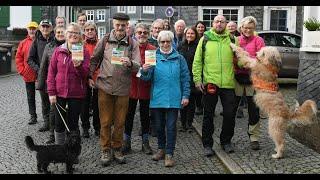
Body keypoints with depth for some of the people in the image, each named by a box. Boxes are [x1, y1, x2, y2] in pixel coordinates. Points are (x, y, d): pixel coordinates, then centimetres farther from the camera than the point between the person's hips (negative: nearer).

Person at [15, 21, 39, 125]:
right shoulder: (23, 43, 5)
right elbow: (18, 57, 7)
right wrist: (22, 70, -2)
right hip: (28, 75, 4)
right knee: (30, 97, 11)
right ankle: (33, 116, 21)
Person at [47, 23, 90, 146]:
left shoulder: (84, 52, 0)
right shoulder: (58, 51, 3)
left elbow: (85, 74, -6)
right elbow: (51, 72, 2)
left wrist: (78, 66, -27)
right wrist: (51, 92, -4)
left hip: (76, 94, -1)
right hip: (59, 93, 1)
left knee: (73, 124, 7)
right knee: (59, 123, 8)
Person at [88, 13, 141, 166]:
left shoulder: (132, 44, 1)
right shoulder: (105, 40, 2)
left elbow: (137, 66, -7)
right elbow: (94, 60, 13)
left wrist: (130, 63, -28)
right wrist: (89, 77, 7)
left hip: (123, 89, 0)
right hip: (105, 87, 0)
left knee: (120, 122, 9)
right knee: (105, 121, 5)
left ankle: (117, 149, 26)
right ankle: (105, 150, 19)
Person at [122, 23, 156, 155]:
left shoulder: (153, 50, 1)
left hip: (146, 88, 0)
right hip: (131, 86, 0)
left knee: (145, 116, 12)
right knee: (129, 116, 9)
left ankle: (145, 142, 25)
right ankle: (127, 142, 21)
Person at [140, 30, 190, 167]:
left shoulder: (179, 58, 4)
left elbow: (185, 78, 6)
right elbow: (147, 78, -2)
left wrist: (185, 95, 0)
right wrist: (145, 71, -25)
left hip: (173, 98, -1)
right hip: (157, 98, 1)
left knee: (171, 126, -1)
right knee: (159, 125, 12)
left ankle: (169, 154, 7)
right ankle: (161, 149, 29)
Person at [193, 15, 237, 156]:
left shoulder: (232, 39, 7)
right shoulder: (205, 39, 4)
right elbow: (197, 61, 4)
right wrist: (197, 79, -3)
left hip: (228, 83, 1)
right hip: (210, 83, -1)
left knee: (229, 114, 6)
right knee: (208, 115, 7)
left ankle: (226, 141, 26)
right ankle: (207, 144, 18)